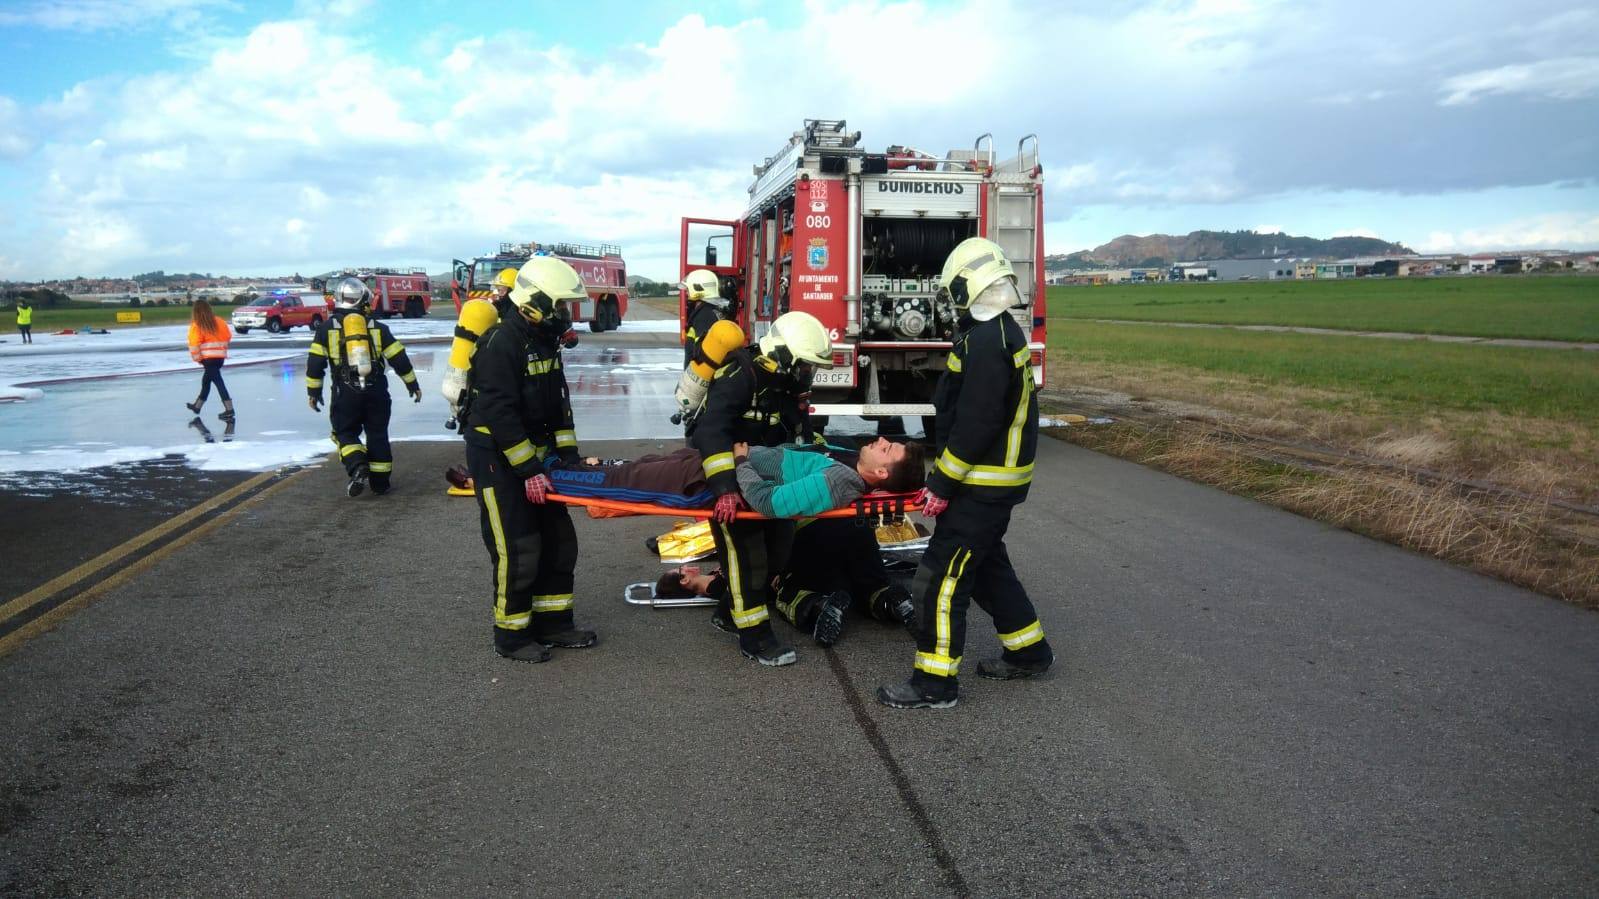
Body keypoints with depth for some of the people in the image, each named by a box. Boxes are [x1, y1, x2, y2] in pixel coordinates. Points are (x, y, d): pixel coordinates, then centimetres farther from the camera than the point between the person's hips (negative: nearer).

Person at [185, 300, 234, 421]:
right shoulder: (219, 322, 6)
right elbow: (228, 336, 10)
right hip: (220, 356, 7)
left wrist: (197, 358, -2)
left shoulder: (196, 326, -9)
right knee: (206, 380, 21)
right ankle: (197, 406, 35)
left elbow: (194, 344, -15)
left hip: (208, 357, -6)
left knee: (218, 382, -7)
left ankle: (229, 410, -12)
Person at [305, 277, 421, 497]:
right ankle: (380, 481, 15)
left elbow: (315, 362, 2)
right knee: (378, 434, 12)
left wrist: (313, 391, 11)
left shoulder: (327, 328, 3)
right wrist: (412, 384, 15)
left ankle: (358, 468, -13)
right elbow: (399, 358, 5)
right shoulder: (377, 328, 5)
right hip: (376, 391, 1)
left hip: (345, 392, -1)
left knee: (345, 433, 12)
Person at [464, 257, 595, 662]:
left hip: (533, 451, 9)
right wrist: (529, 470, -23)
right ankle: (511, 635, 10)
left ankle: (552, 622, 23)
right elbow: (500, 414, -25)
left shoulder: (544, 340, 9)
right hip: (498, 457, -9)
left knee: (558, 540, 12)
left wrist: (568, 455, 7)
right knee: (517, 549, -5)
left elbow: (558, 401, 14)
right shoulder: (501, 342, -20)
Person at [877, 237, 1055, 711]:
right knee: (986, 564, 22)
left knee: (942, 575, -4)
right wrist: (941, 476, 17)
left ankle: (935, 681, 3)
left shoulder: (987, 342, -22)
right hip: (993, 478, 10)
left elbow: (974, 425, -25)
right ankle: (1029, 650, 34)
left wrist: (942, 485, -18)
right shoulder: (1003, 334, 12)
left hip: (983, 484, -10)